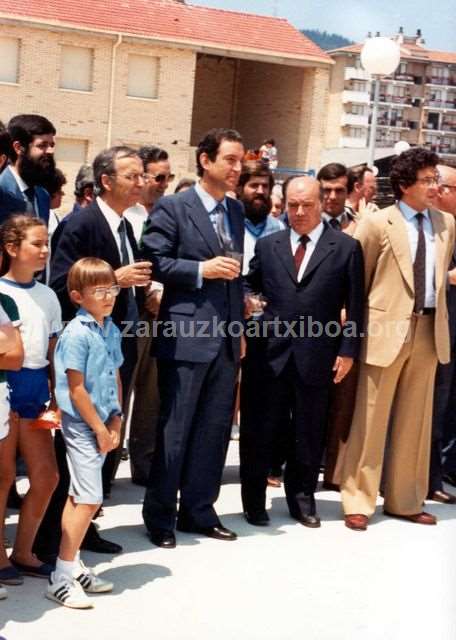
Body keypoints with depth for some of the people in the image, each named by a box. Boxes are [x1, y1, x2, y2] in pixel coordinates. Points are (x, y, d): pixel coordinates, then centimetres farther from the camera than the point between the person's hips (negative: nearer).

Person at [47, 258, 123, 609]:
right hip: (82, 426, -8)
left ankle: (72, 565, 26)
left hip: (101, 425, 8)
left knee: (78, 496, 16)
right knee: (90, 499, -8)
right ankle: (61, 578, 0)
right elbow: (76, 390, -17)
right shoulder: (77, 334, -17)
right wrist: (100, 429, -12)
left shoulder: (112, 330, 7)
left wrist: (116, 422, 4)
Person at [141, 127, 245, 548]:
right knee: (175, 428, 1)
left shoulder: (236, 211, 15)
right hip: (186, 335, -6)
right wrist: (201, 269, -18)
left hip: (227, 336, 7)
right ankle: (160, 515, 13)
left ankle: (198, 510, 23)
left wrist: (242, 323, 16)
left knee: (215, 428, 11)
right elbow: (153, 262, -10)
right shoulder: (173, 208, -5)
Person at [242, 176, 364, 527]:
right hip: (271, 353, 2)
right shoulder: (267, 245, 9)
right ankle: (254, 500, 19)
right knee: (261, 431, 6)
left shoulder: (347, 247, 1)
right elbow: (249, 284, 17)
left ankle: (302, 499, 24)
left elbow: (354, 306, 1)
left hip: (317, 356, -1)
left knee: (308, 434, 9)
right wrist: (246, 301, -6)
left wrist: (348, 351, -3)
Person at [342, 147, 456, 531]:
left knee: (415, 421, 11)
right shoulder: (378, 224, -6)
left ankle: (405, 500, 22)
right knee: (371, 418, 1)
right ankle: (358, 502, 10)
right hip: (388, 327, -5)